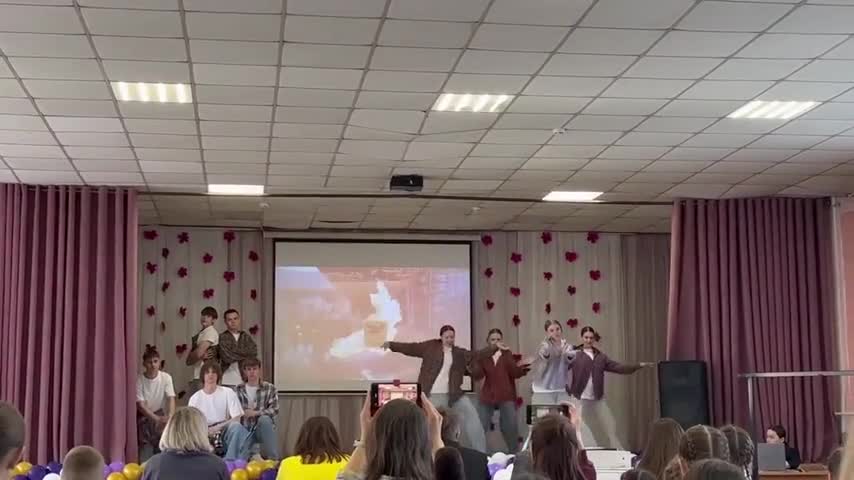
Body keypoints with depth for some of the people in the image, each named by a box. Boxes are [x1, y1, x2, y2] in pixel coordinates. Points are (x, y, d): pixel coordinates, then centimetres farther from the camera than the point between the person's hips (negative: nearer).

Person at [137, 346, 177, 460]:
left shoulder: (166, 377, -13)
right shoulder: (139, 380, -18)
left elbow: (171, 399, -18)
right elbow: (140, 405, -19)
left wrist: (169, 417, -36)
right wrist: (157, 419, -30)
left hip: (159, 414, 2)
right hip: (144, 416, -2)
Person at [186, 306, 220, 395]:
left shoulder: (211, 332, -5)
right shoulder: (197, 335, 19)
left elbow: (198, 353, -15)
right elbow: (188, 361, 13)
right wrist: (201, 356, -5)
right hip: (195, 377, 8)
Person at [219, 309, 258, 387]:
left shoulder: (246, 337, 12)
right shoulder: (222, 338, 0)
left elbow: (254, 352, -4)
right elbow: (227, 357, -12)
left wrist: (235, 352, -9)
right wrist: (245, 354, -2)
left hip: (244, 380, 3)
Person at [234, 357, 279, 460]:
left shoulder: (270, 388, 0)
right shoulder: (238, 390, 5)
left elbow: (274, 410, -10)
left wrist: (255, 413, -21)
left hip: (263, 429, 1)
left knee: (264, 419, -36)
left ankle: (273, 458, -30)